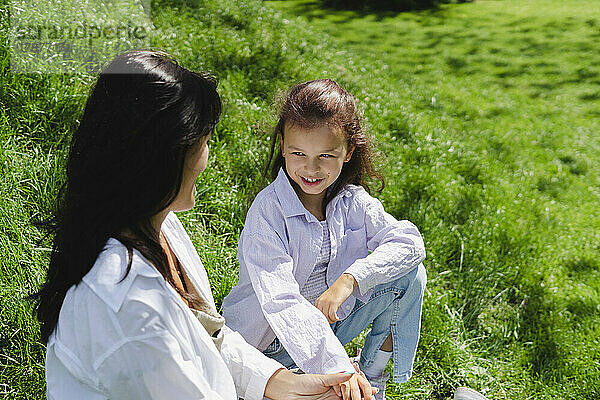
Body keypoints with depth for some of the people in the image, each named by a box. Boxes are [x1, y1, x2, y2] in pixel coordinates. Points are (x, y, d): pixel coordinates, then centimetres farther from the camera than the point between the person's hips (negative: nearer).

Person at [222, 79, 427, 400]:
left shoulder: (351, 199, -7)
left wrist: (348, 279, -30)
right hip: (273, 338, -5)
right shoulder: (267, 211, -24)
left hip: (331, 320, 6)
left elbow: (408, 242, -14)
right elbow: (280, 300, -33)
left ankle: (373, 374, 6)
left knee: (410, 274, -10)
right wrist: (338, 368, -43)